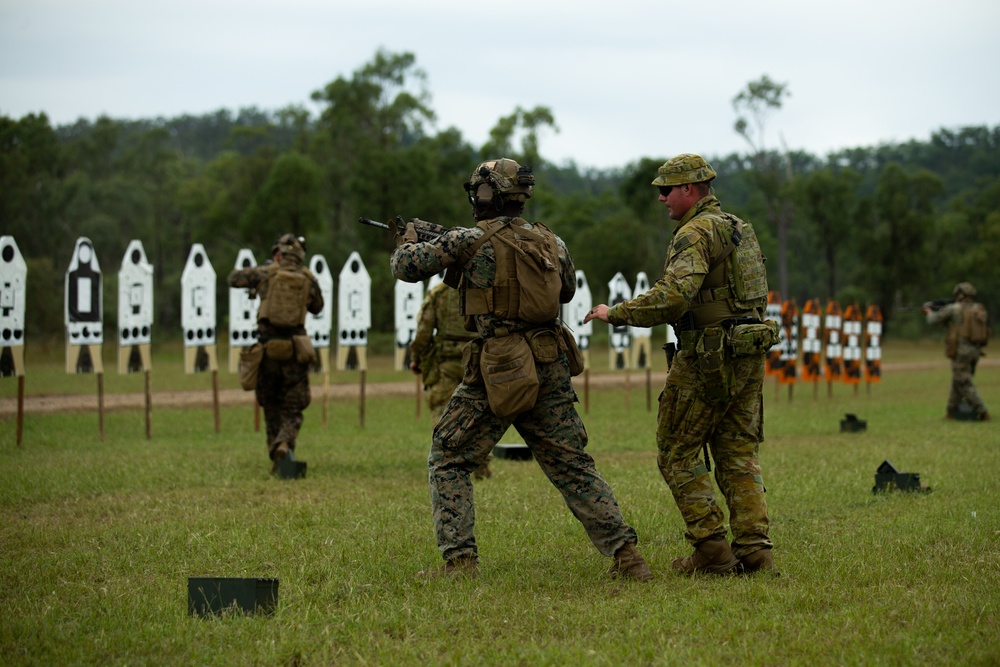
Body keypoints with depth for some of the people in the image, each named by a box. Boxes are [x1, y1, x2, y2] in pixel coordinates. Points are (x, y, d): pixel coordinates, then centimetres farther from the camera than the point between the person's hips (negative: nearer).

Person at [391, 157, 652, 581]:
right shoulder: (550, 241, 11)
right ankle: (626, 556, 2)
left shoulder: (471, 239, -6)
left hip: (499, 368, -5)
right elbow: (567, 291, 29)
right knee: (572, 466, 10)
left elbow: (407, 267, 0)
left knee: (448, 462, 8)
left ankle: (459, 561, -1)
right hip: (552, 366, 5)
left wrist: (409, 240, 22)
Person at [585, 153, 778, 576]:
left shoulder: (696, 233, -14)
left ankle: (711, 550, -1)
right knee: (738, 455, 10)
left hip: (707, 359, -8)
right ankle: (754, 549, 2)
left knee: (679, 454, 3)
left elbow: (672, 297, -27)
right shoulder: (739, 228, 16)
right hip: (748, 354, 8)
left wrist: (616, 313, -17)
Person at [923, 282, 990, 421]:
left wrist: (930, 311, 26)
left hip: (960, 351, -7)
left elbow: (933, 320, 3)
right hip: (975, 351, 7)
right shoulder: (979, 309, 10)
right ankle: (952, 411, 25)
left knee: (965, 384, -4)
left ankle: (982, 412, -14)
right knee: (958, 380, 20)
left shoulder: (954, 308, -8)